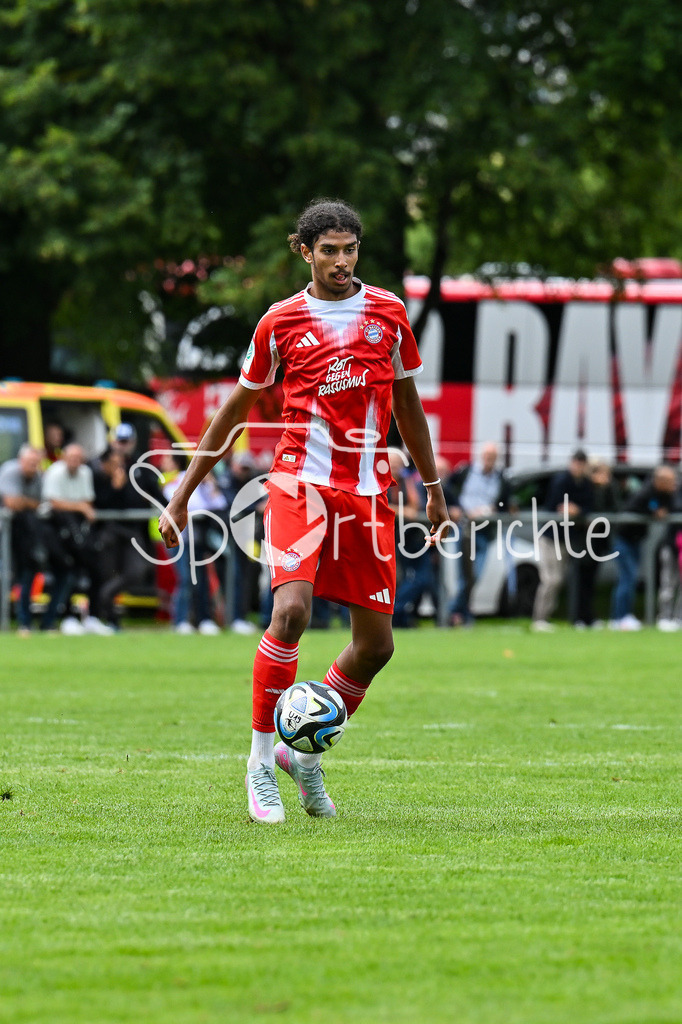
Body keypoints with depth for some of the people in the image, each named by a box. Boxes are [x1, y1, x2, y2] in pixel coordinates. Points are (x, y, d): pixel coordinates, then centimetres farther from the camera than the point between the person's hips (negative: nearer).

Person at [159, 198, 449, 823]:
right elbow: (235, 412, 12)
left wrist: (434, 489, 22)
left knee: (376, 644, 2)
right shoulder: (282, 322, 3)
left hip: (369, 492, 3)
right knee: (291, 611, -23)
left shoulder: (388, 312, 9)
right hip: (301, 482, -3)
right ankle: (261, 760, -12)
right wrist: (182, 495, 12)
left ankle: (306, 752, 22)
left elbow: (407, 402, 21)